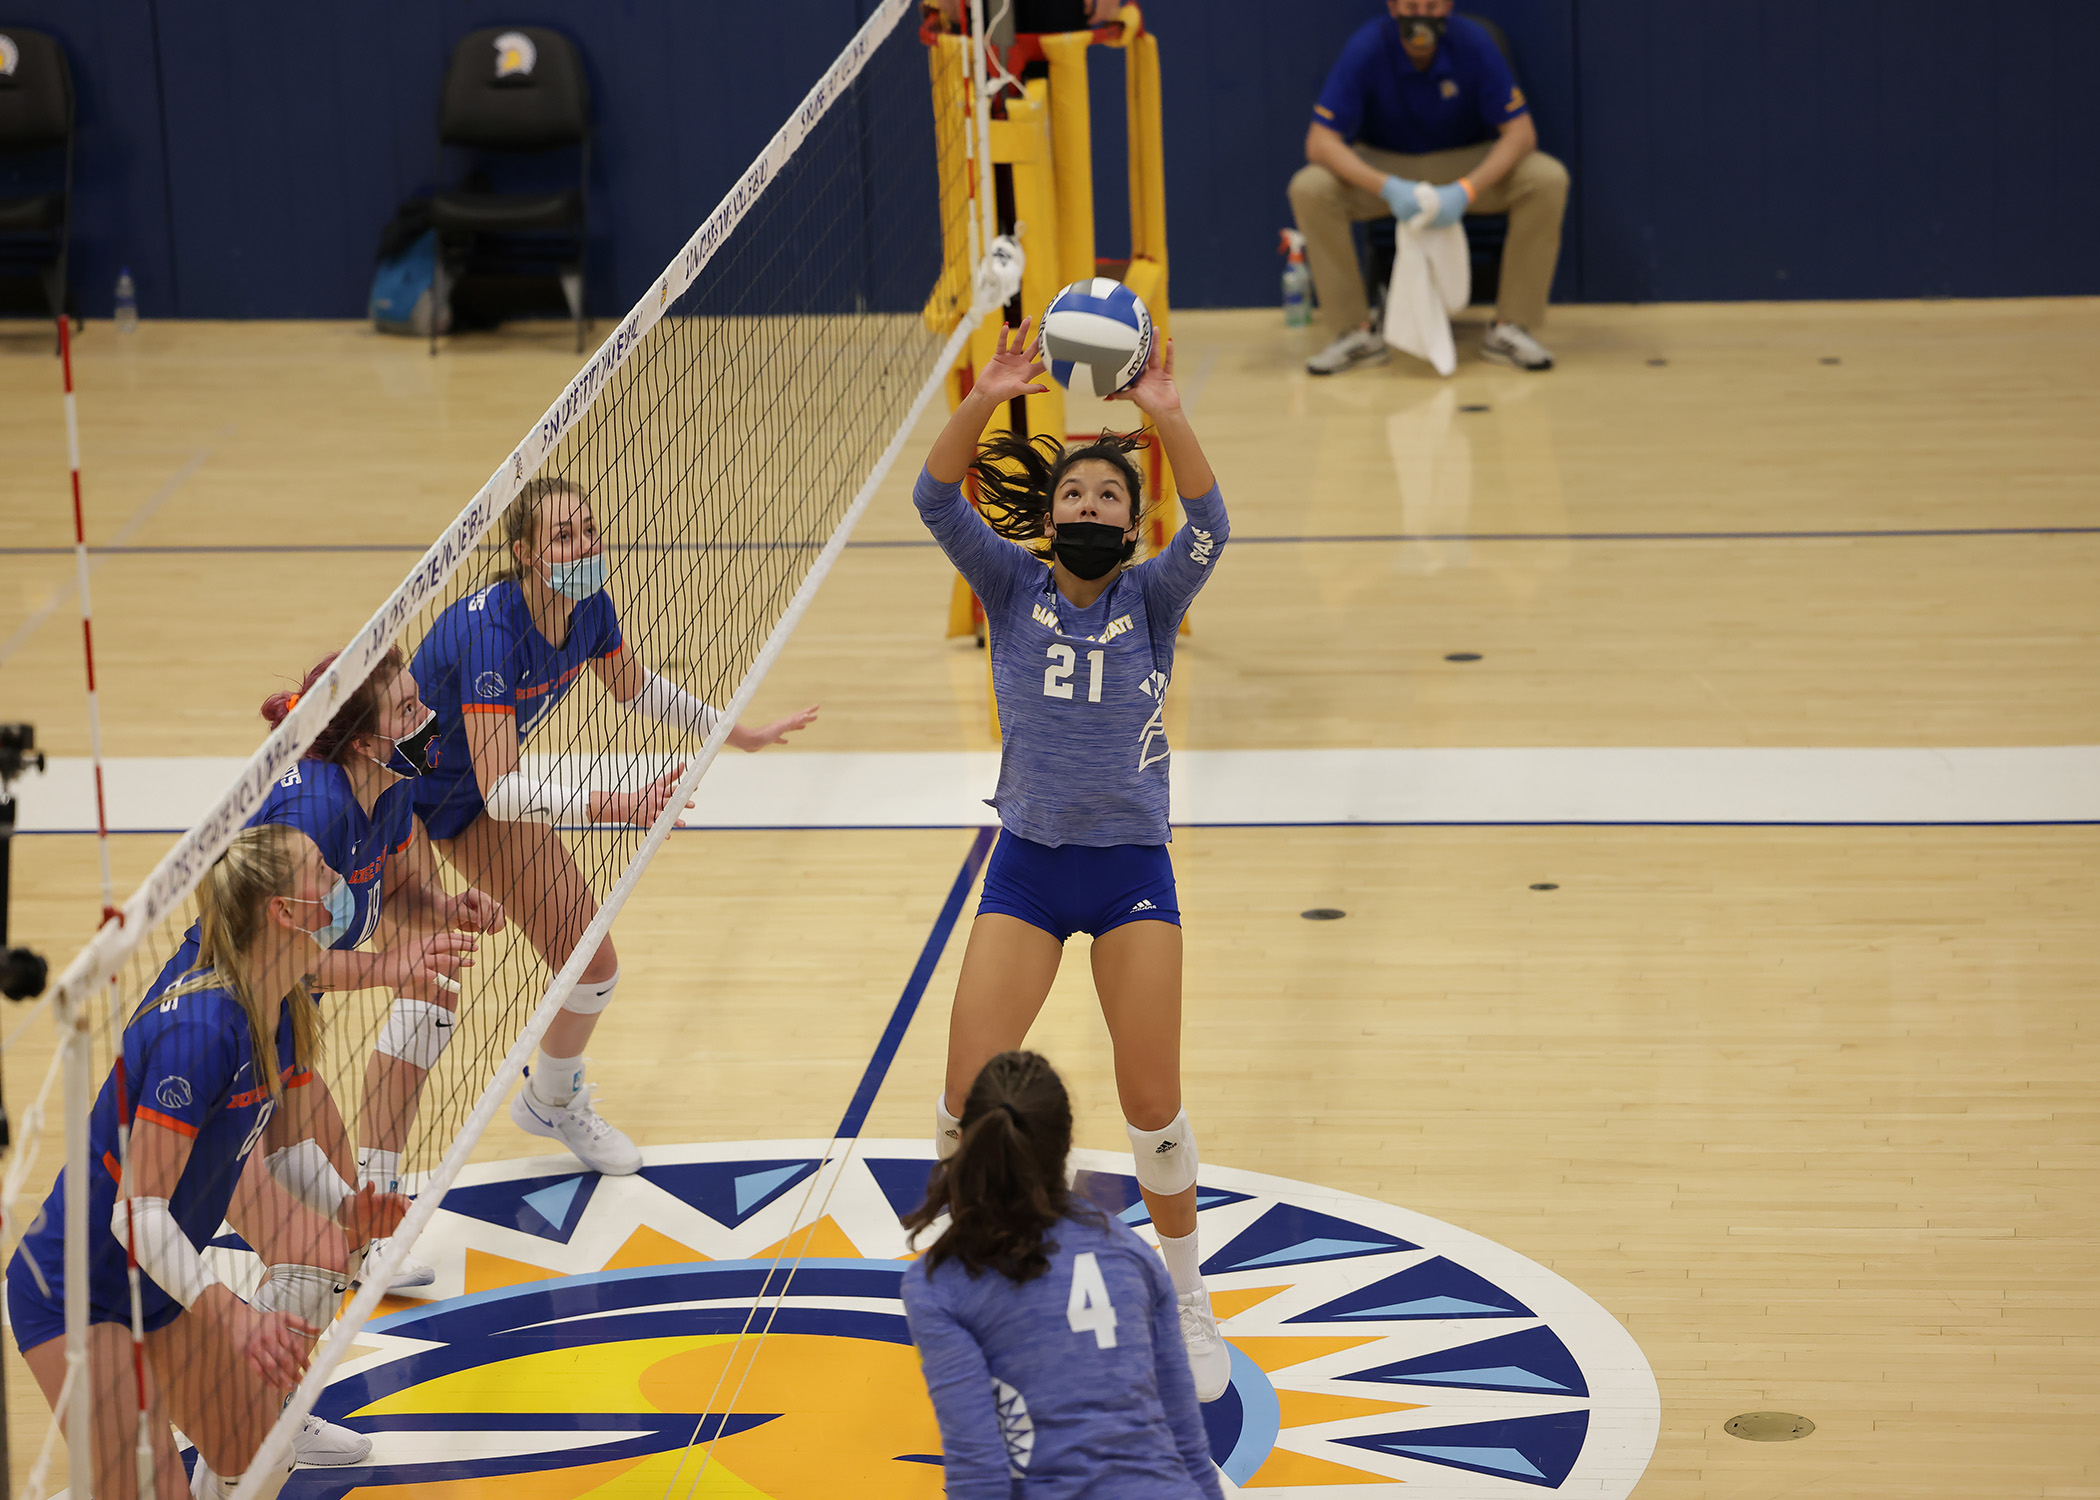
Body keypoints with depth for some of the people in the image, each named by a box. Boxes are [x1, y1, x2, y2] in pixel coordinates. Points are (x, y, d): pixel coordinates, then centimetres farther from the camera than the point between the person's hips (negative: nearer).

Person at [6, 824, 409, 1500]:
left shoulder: (283, 1013, -3)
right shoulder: (197, 1030, -31)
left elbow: (288, 1147, 10)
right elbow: (138, 1210, -32)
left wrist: (347, 1206, -11)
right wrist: (228, 1311, -43)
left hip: (163, 1285, 9)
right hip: (72, 1293, -9)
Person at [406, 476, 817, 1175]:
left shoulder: (590, 610, -12)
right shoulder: (489, 632, -36)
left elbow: (634, 687, 12)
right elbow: (499, 792, -41)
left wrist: (738, 734, 16)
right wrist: (615, 806, -51)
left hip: (493, 792, 8)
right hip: (405, 796, -8)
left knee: (592, 967, 9)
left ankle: (551, 1100, 36)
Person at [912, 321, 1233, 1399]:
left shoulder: (1151, 600, 1)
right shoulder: (1012, 586, 3)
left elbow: (1208, 524, -19)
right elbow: (938, 502, -13)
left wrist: (1167, 418, -34)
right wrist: (982, 404, -30)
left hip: (1131, 870, -1)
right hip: (1026, 867, 1)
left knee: (1154, 1111, -2)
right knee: (967, 1102, -4)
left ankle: (1188, 1307, 18)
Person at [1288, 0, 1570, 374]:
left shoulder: (1473, 42, -20)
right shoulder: (1367, 47, -22)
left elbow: (1519, 131, -19)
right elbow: (1320, 141, -24)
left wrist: (1466, 190, -35)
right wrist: (1387, 188, -39)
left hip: (1467, 164, 0)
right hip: (1384, 166, 0)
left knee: (1549, 180, -27)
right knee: (1308, 189, -29)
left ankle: (1511, 327, -15)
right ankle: (1355, 331, -16)